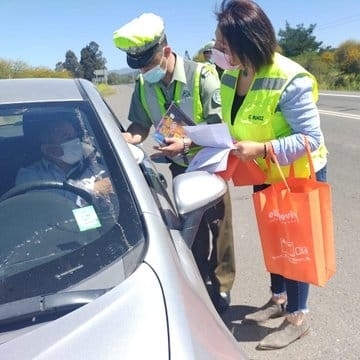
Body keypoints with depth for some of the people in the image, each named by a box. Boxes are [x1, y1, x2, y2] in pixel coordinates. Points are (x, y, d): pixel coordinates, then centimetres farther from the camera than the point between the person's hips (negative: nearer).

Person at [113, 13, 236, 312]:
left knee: (218, 225, 5)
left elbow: (220, 127, -23)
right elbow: (141, 125, -4)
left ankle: (220, 287, 23)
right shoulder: (143, 85, -10)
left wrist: (187, 143, -37)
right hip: (180, 167, 5)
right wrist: (125, 138, -26)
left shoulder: (201, 75, -23)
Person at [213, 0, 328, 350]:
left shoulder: (290, 81, -30)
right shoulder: (230, 76, -8)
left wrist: (262, 149, -37)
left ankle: (297, 317, 23)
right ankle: (278, 298, 39)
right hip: (265, 173, 7)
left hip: (300, 174, -7)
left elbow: (311, 138, -27)